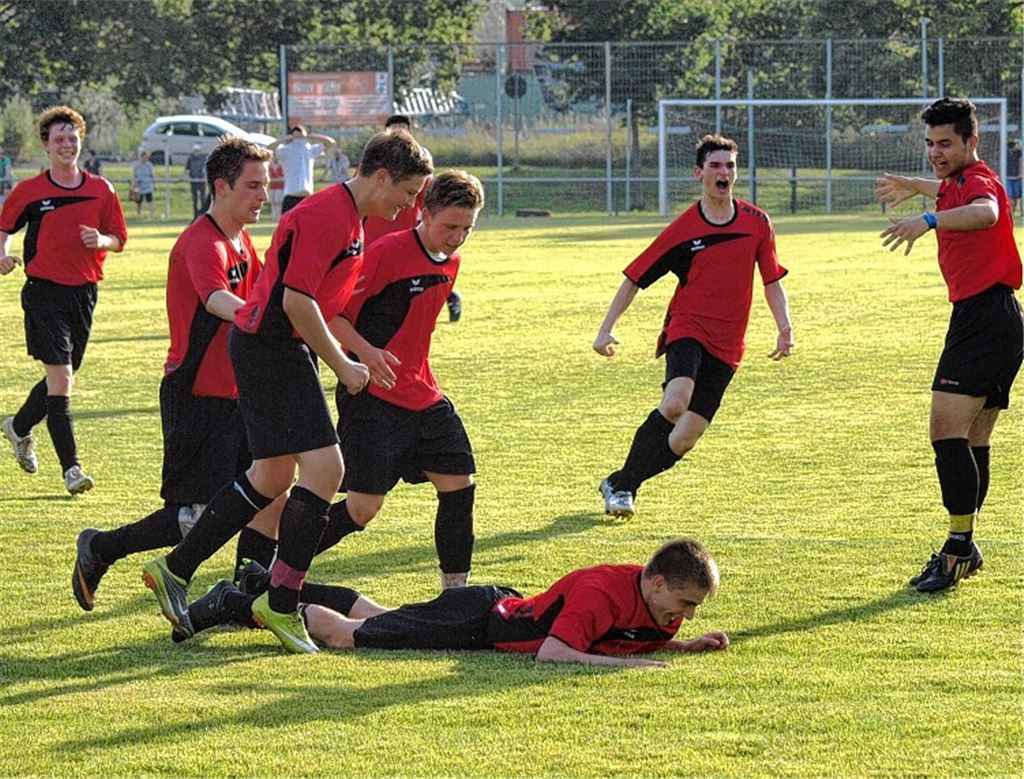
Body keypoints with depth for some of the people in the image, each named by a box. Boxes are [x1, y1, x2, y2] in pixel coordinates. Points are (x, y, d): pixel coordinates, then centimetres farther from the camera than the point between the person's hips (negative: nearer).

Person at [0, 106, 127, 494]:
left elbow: (119, 239, 10)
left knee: (62, 377, 15)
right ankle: (71, 466, -13)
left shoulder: (101, 191, 4)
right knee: (60, 378, -13)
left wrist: (100, 240, -12)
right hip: (44, 291, -4)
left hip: (83, 293, 4)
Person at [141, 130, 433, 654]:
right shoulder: (326, 215, -18)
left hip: (286, 350, 11)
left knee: (273, 477, 15)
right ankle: (281, 603, -8)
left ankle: (175, 569, 23)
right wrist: (342, 366, -14)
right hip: (270, 349, -11)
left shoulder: (350, 218, 14)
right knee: (324, 467, -14)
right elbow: (297, 301, -22)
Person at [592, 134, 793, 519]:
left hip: (726, 347, 3)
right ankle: (621, 485, -14)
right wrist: (606, 329, -2)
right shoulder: (683, 229, -4)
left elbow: (772, 281, 14)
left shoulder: (757, 223, 4)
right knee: (674, 404, -30)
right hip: (687, 329, -3)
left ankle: (621, 483, 16)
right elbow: (635, 277, 2)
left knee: (685, 438, -4)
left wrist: (785, 328, 1)